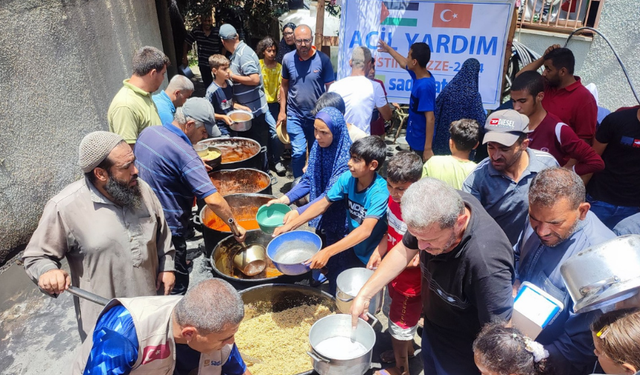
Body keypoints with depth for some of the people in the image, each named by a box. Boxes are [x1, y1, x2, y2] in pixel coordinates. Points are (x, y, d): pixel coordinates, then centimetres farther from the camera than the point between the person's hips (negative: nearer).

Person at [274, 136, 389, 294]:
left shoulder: (381, 192, -27)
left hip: (371, 256, -5)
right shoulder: (347, 178, -11)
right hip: (351, 244, 5)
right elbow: (323, 204, -3)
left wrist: (327, 252, -46)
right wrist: (290, 225, -10)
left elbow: (365, 230, -37)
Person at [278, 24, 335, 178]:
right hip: (295, 115, 0)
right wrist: (282, 111, 7)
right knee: (298, 152, -8)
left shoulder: (323, 59, -9)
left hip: (317, 115, 0)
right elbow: (284, 85, 9)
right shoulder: (288, 59, -3)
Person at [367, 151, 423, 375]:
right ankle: (408, 349, 58)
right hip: (394, 276, 8)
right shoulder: (393, 199, -11)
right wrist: (377, 253, -5)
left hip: (410, 284, -8)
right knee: (392, 314, 30)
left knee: (399, 327, 14)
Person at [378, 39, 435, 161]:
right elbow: (403, 63, 22)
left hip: (422, 143, -9)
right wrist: (388, 49, 35)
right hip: (415, 139, 9)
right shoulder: (418, 75, 0)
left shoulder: (425, 86, -27)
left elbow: (430, 119, -28)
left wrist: (428, 148, -27)